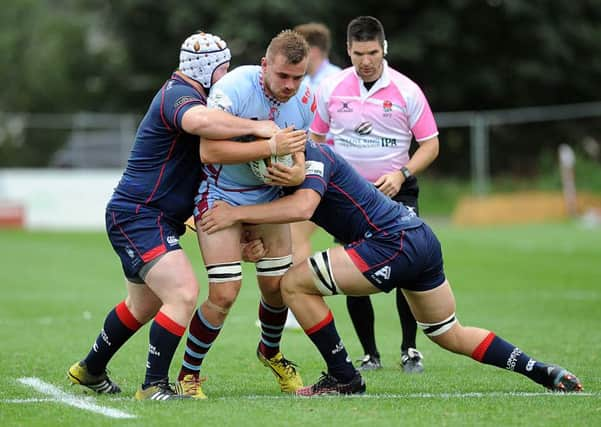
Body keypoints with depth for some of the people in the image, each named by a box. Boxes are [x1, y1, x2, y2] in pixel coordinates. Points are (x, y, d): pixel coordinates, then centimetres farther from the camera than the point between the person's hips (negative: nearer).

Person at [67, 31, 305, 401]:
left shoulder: (183, 94, 17)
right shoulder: (178, 95, -18)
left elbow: (215, 149, 22)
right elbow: (198, 121, -44)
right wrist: (257, 128, -36)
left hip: (150, 220, 11)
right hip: (138, 215, -11)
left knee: (145, 305, 24)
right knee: (184, 294, -23)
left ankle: (90, 370, 40)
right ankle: (154, 387, -19)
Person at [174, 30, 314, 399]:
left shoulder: (305, 98, -8)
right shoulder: (233, 88, -27)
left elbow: (300, 152, 4)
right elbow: (208, 150, -33)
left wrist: (298, 173, -20)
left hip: (267, 195, 6)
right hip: (219, 197, -6)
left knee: (278, 285, 5)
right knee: (224, 294, -13)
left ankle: (270, 352, 37)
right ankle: (188, 375, 6)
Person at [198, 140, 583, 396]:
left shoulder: (312, 155, -10)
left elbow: (301, 207, -29)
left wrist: (237, 213, -23)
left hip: (393, 244, -11)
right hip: (421, 238, 11)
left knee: (295, 284, -7)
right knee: (450, 335, 22)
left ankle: (343, 376, 2)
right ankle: (547, 374, 19)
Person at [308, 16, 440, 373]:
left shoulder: (406, 90, -7)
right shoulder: (332, 88, -1)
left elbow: (430, 145, -3)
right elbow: (316, 138, 12)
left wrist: (401, 175, -17)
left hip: (396, 192, -2)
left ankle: (410, 350, 6)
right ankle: (370, 354, 11)